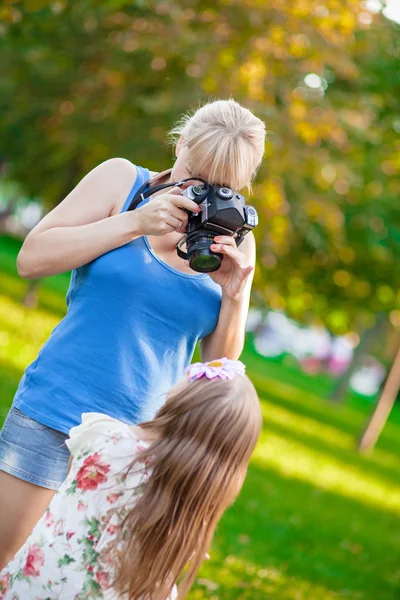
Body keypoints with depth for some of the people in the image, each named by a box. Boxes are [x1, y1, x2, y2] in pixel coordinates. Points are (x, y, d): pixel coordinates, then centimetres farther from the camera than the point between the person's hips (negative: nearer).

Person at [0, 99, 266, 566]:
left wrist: (234, 295, -13)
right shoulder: (122, 179, -1)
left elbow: (218, 364, 6)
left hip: (141, 440, 2)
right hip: (53, 414, -2)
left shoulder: (235, 241, 5)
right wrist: (135, 222, -17)